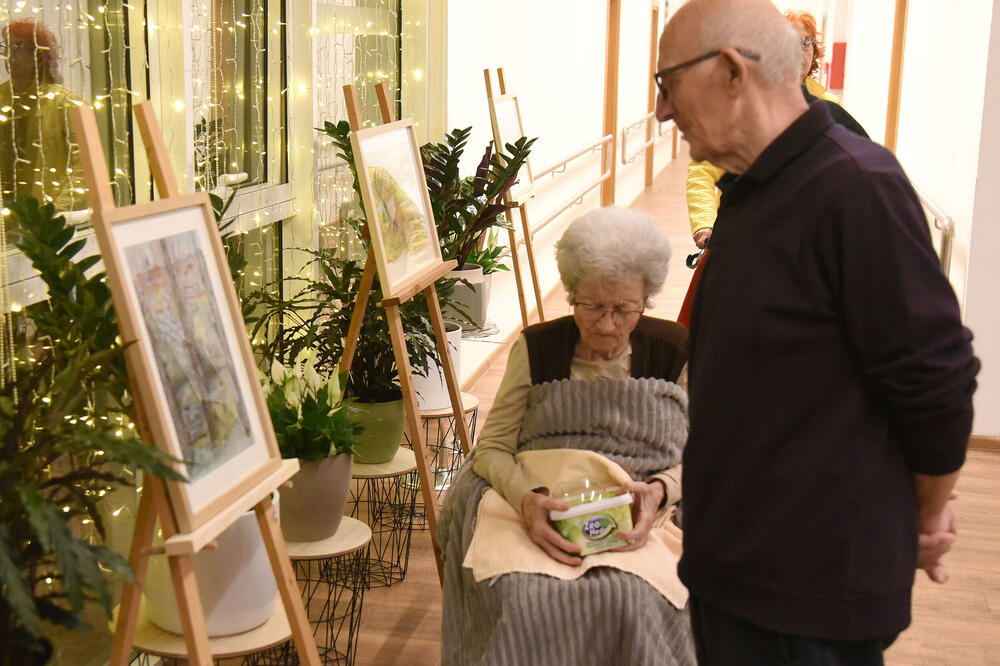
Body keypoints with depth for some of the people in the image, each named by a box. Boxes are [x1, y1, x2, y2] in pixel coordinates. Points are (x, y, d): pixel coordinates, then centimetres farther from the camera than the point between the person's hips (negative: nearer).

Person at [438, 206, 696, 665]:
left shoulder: (675, 352, 8)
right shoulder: (537, 347, 8)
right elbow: (491, 448, 4)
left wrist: (657, 490, -14)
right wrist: (527, 498, -17)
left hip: (638, 517, 0)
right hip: (538, 509, 0)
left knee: (632, 602, -33)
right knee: (525, 600, -32)